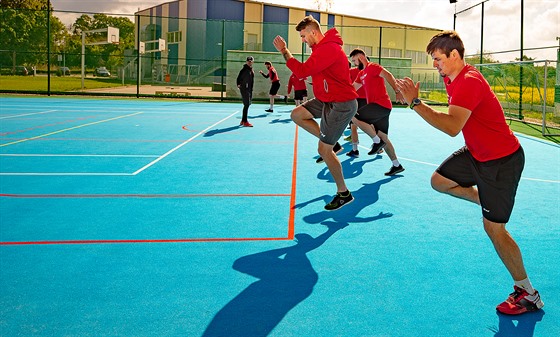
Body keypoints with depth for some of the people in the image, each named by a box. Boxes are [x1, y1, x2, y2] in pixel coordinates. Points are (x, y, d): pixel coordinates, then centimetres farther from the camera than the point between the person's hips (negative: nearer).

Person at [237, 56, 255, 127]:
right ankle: (245, 122, -7)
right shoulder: (244, 69, -11)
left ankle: (243, 120, 23)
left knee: (247, 105, 13)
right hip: (244, 89, -9)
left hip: (250, 90, 9)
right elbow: (239, 78, -12)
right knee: (246, 105, -10)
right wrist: (239, 85, -22)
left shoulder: (251, 69, 13)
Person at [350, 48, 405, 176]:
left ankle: (377, 141, -10)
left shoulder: (372, 67, -7)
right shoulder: (361, 74, 21)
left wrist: (397, 91, -29)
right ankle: (397, 165, 15)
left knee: (354, 117, -20)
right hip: (382, 107, 10)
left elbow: (388, 75, -19)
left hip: (381, 104, -10)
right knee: (383, 138, 9)